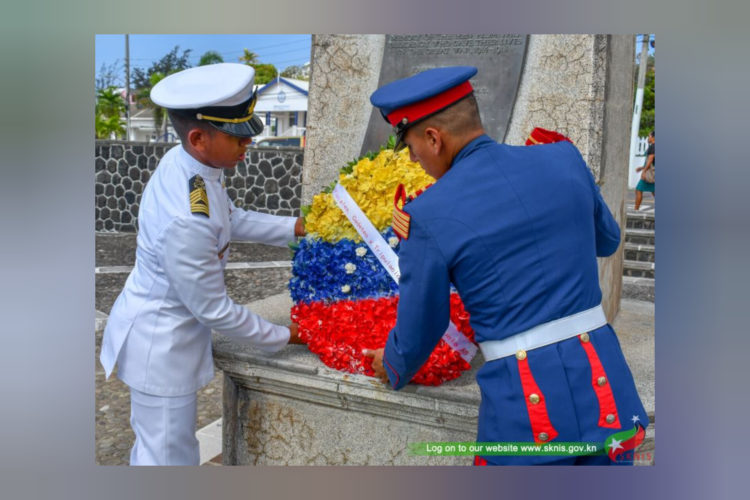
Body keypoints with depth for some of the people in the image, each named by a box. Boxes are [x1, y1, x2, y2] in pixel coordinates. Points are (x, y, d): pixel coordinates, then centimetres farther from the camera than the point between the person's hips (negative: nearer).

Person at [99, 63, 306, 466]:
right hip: (162, 346, -9)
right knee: (170, 456, 10)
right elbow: (213, 309, -24)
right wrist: (283, 337, -11)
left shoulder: (183, 161, -9)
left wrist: (295, 228, 5)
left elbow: (230, 219, 10)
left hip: (164, 330, 9)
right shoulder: (187, 221, -36)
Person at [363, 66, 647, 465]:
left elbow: (418, 332, 1)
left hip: (524, 407, -3)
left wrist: (394, 370, 22)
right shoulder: (565, 160, -1)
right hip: (605, 386, 4)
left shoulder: (427, 217, -12)